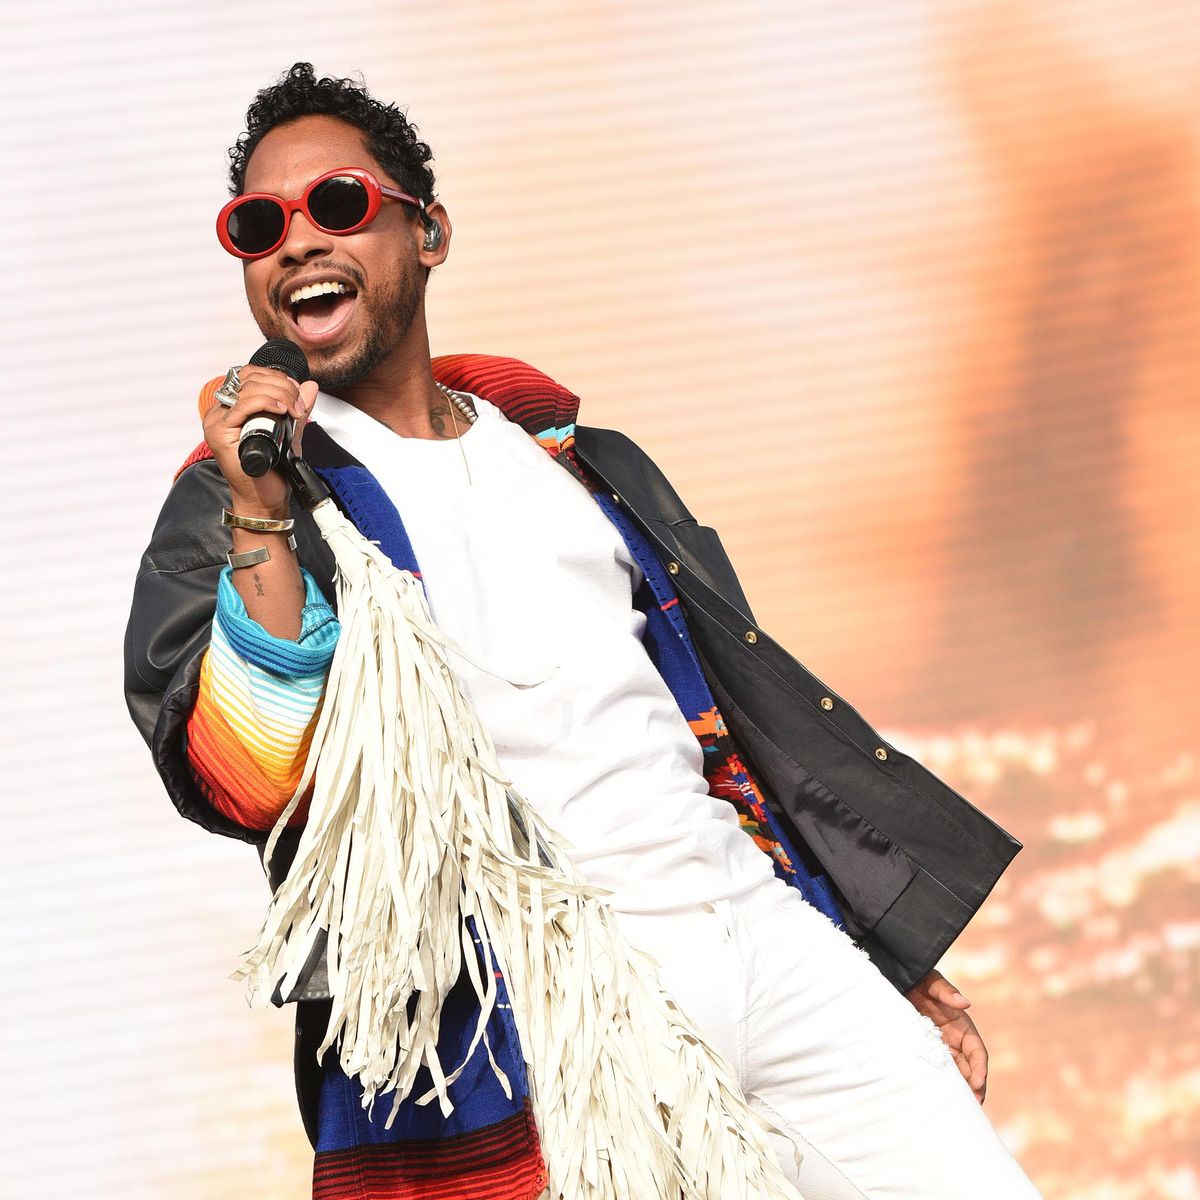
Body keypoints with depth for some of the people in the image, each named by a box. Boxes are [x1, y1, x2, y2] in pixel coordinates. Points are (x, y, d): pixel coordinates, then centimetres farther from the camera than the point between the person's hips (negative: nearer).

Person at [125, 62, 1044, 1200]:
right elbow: (247, 787, -8)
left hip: (759, 925, 4)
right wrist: (262, 517, -18)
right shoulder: (232, 501, 6)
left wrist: (897, 960, 19)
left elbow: (757, 704, 22)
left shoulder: (581, 459, 21)